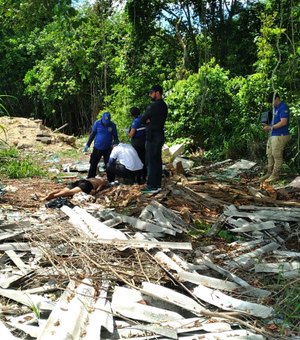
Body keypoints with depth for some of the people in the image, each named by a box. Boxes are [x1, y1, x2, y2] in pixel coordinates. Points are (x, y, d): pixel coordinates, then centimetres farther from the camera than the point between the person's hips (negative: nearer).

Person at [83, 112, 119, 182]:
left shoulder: (112, 125, -6)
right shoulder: (97, 123, -6)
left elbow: (115, 137, 4)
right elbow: (92, 134, 1)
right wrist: (87, 145, 1)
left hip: (107, 149, 0)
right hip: (97, 148, 0)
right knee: (93, 164, 6)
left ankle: (111, 181, 14)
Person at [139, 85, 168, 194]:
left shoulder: (155, 106, -17)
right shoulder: (163, 105, 15)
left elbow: (142, 120, -12)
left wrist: (146, 120, 7)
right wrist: (148, 120, -4)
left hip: (153, 137, -10)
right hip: (159, 135, 10)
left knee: (151, 161, -7)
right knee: (157, 161, 11)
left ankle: (152, 186, -5)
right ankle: (157, 185, 15)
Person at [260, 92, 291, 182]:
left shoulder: (283, 107, -13)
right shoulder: (275, 108, 16)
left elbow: (283, 122, -22)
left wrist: (270, 127, -19)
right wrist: (267, 125, 6)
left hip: (280, 136, -10)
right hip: (272, 135, 10)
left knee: (277, 156, -2)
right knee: (269, 155, 13)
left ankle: (275, 175, 5)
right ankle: (269, 173, 22)